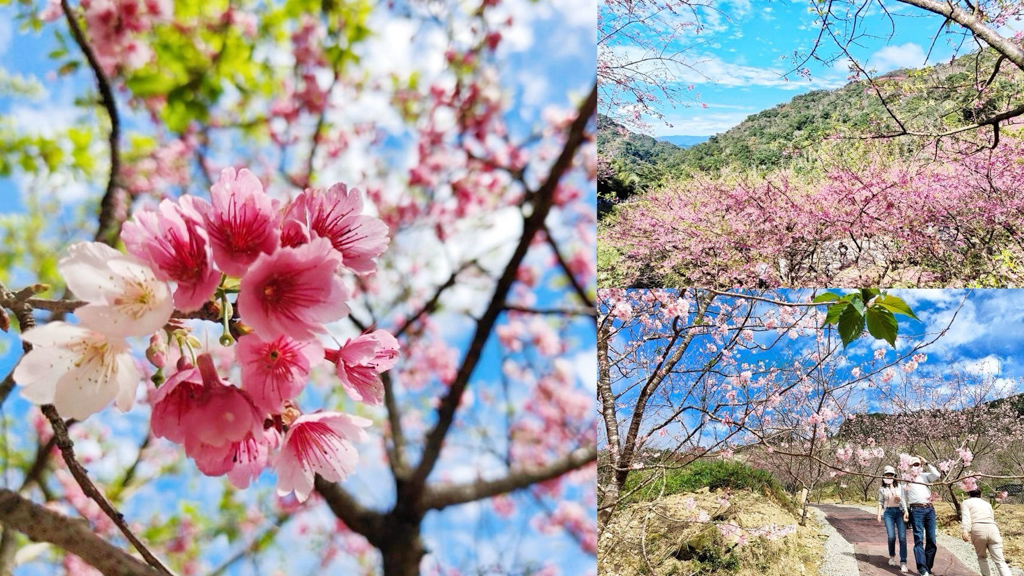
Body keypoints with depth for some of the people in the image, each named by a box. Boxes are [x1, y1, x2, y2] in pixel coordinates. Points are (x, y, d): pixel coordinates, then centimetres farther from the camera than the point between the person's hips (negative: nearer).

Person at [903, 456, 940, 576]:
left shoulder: (925, 476, 16)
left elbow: (937, 475, -2)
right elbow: (903, 496, 10)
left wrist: (926, 463, 4)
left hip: (929, 509, 4)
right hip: (916, 510, -4)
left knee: (931, 539, 4)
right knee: (919, 539, -9)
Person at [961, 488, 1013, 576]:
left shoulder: (966, 503, 16)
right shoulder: (987, 504, 30)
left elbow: (966, 517, -3)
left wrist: (965, 531, -17)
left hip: (978, 530, -3)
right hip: (993, 529, 3)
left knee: (982, 557, 22)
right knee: (999, 561, -4)